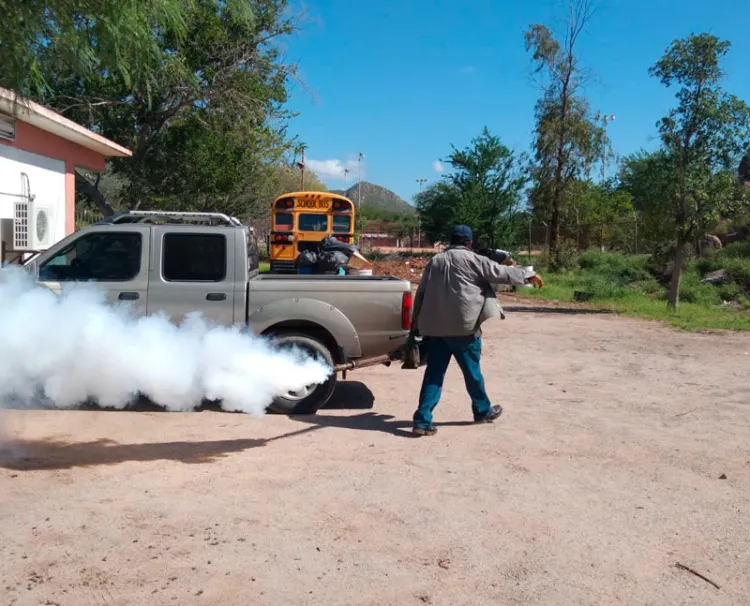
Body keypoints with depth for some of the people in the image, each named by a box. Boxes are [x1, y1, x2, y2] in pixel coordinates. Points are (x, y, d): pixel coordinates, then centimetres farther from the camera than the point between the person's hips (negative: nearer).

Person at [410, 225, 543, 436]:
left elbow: (421, 293, 14)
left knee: (434, 373, 4)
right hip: (463, 326, -4)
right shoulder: (473, 260, -2)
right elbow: (501, 272, 2)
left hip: (434, 327, 4)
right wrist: (528, 275, 16)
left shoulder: (435, 261, 13)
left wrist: (416, 322, 20)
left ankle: (422, 420, -2)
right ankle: (483, 410, 30)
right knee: (472, 371, 12)